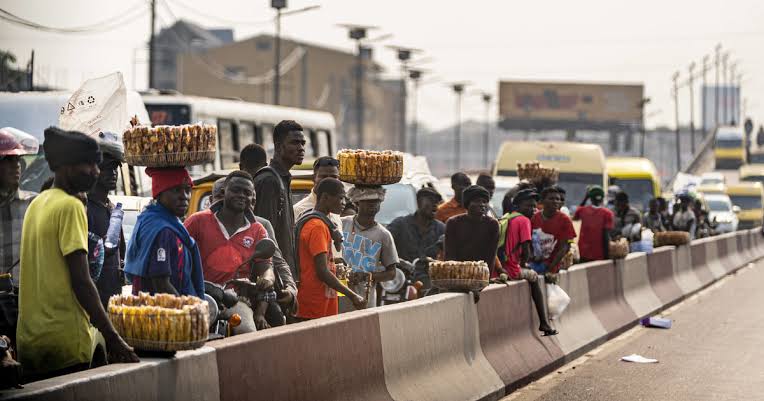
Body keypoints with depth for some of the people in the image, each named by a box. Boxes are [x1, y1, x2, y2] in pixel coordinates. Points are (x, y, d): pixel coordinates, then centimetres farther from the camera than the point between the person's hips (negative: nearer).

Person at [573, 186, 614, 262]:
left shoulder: (582, 210, 0)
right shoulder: (607, 213, -8)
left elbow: (575, 217, 25)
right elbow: (606, 236, -12)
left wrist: (585, 198, 21)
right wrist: (606, 255, -8)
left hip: (584, 254, 3)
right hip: (600, 256, -3)